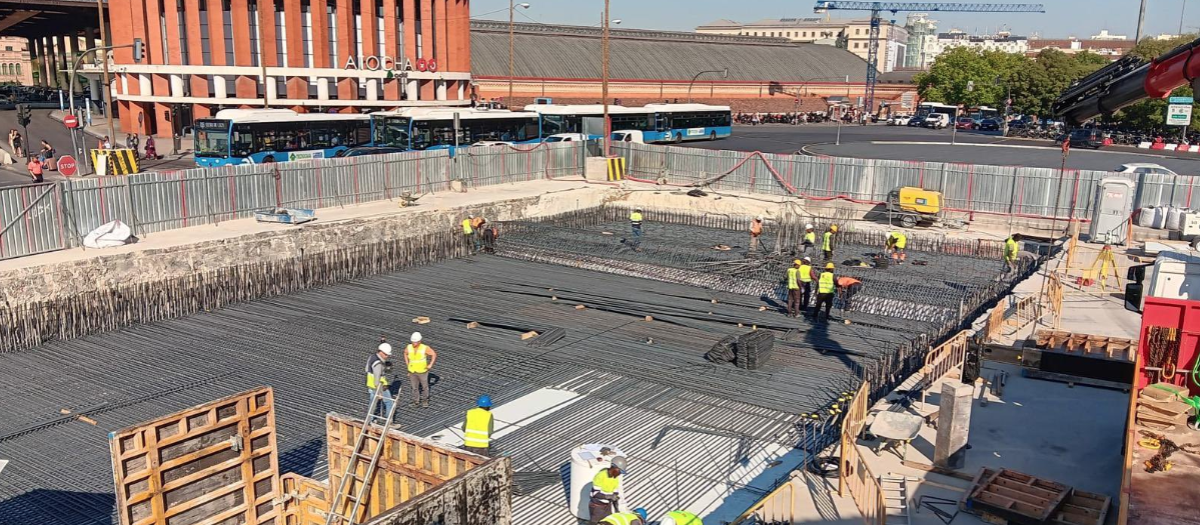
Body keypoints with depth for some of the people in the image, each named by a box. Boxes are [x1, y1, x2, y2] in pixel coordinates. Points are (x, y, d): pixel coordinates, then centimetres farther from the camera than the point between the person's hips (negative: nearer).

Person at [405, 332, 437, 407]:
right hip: (412, 371, 2)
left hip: (422, 371, -2)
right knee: (414, 387, 12)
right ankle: (416, 401, 29)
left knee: (424, 386, 15)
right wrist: (407, 363, 5)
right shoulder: (409, 347, -13)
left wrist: (430, 365, -12)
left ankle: (425, 400, 36)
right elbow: (405, 353, 10)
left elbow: (434, 354, -11)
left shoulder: (425, 348, -23)